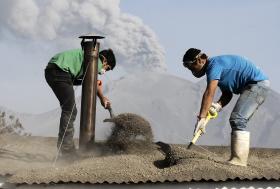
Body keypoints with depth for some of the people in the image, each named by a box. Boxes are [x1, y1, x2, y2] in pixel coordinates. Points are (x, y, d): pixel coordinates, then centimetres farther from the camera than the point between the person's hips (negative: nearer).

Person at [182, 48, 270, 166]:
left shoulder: (214, 64, -16)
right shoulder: (217, 67, 15)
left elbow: (209, 93, -27)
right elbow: (227, 94, 11)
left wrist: (201, 118, -31)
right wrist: (218, 105, -10)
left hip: (258, 84, -11)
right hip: (257, 85, 11)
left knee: (238, 120, -18)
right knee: (236, 121, 10)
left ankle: (239, 160, -23)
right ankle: (236, 161, 9)